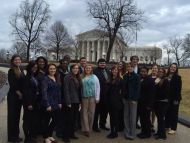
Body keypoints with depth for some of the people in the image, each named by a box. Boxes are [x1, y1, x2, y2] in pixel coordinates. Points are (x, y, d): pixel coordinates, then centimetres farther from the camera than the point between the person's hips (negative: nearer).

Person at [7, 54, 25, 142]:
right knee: (12, 116, 1)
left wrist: (22, 94, 1)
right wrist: (18, 93, -12)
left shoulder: (21, 71, 10)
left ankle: (16, 135, 24)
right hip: (13, 96, -7)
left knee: (17, 115, 13)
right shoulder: (11, 71, -9)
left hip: (20, 96, 7)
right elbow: (12, 84, -15)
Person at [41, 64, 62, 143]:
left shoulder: (56, 79, 11)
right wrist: (47, 105, -19)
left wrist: (60, 102, 9)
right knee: (47, 121, 4)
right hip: (48, 104, -7)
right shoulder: (45, 79, -9)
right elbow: (44, 92, -15)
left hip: (56, 104, 7)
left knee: (55, 120, 12)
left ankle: (50, 135, 30)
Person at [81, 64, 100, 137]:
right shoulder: (82, 77, 2)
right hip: (84, 97, 0)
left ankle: (89, 128, 20)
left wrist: (97, 98, 0)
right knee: (84, 113, 2)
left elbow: (97, 87, 4)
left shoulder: (94, 77, 5)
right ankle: (86, 129, 9)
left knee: (91, 113, 5)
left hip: (92, 97, 1)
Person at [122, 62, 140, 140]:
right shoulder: (125, 76, 10)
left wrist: (135, 99, -14)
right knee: (126, 116, 8)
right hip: (126, 98, 4)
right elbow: (123, 87, 11)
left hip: (133, 99, -4)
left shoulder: (136, 76, -4)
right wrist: (123, 96, 2)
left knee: (132, 117, -1)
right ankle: (127, 132, 18)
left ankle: (132, 134, 9)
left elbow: (138, 88, -8)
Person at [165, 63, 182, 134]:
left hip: (174, 98, -4)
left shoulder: (178, 77, -9)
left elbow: (179, 89, -12)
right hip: (167, 98, 4)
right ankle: (167, 126, 26)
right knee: (167, 112, 12)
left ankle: (173, 128, 13)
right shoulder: (166, 76, 4)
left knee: (174, 113, 5)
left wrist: (176, 99, -16)